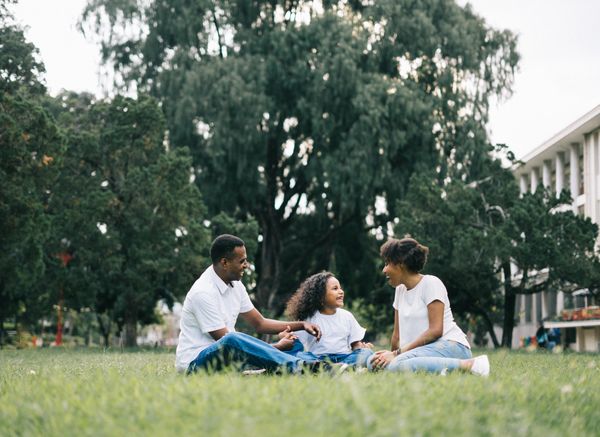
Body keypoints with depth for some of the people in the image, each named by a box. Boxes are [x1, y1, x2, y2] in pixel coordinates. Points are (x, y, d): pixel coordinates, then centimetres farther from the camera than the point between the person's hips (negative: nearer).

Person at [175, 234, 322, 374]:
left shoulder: (235, 286, 7)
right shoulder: (203, 293, -21)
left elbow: (259, 324, 16)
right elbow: (227, 342, -21)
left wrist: (302, 325, 3)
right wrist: (276, 347, -17)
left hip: (225, 357, 10)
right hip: (195, 361, -10)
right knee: (232, 340, -41)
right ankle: (298, 367, -51)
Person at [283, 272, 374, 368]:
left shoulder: (346, 316, 16)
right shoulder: (308, 318, 8)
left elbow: (356, 344, 15)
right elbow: (296, 344, 1)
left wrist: (363, 348, -7)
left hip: (344, 358, 2)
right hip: (318, 359, -2)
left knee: (366, 353, -25)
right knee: (298, 355, -32)